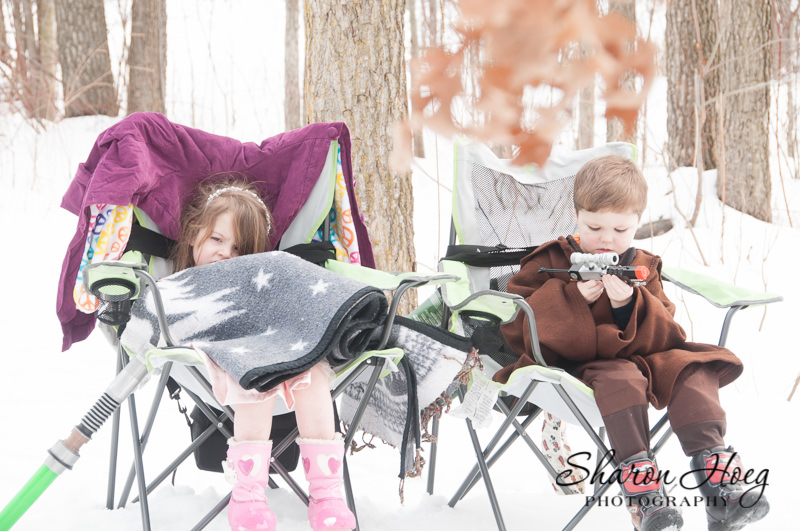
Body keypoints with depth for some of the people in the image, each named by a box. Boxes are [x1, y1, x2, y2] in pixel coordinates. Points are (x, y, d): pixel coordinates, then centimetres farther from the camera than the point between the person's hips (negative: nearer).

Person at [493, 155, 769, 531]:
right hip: (571, 364, -4)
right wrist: (572, 297, -18)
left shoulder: (643, 268, 13)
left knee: (692, 368, -19)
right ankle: (639, 480, -43)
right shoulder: (549, 262, 4)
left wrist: (630, 305, -17)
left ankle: (714, 467, -29)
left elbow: (665, 339, 3)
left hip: (637, 357, 4)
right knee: (619, 377, -35)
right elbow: (515, 328, -6)